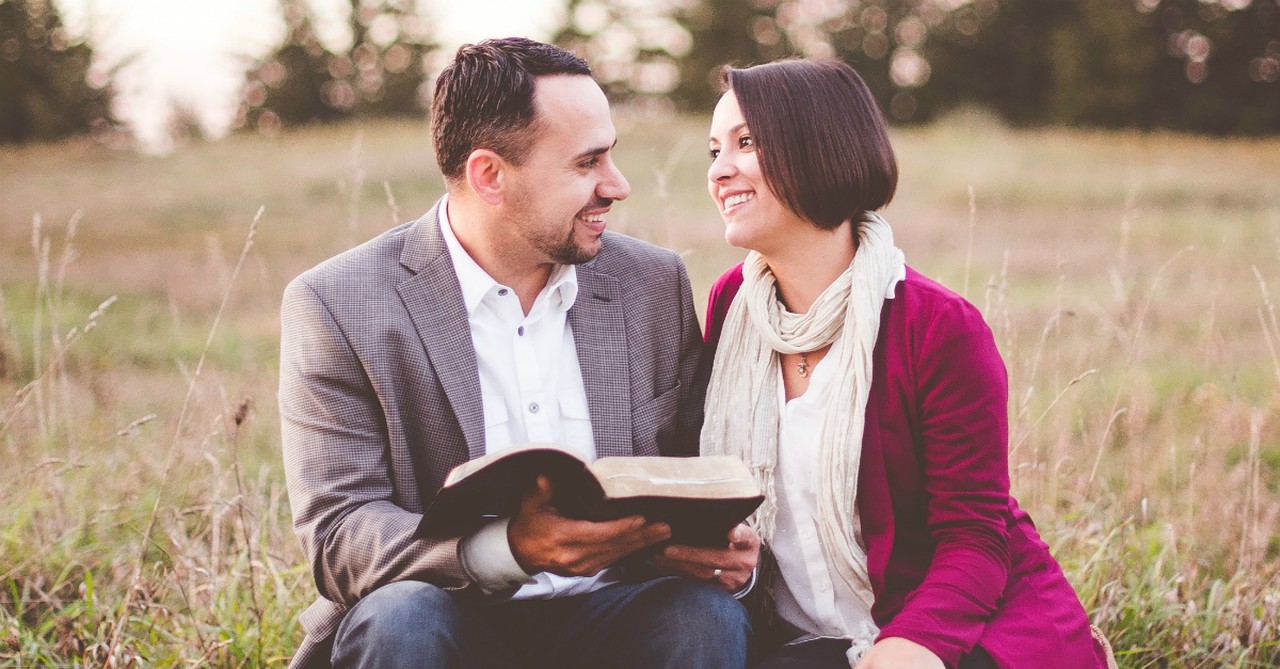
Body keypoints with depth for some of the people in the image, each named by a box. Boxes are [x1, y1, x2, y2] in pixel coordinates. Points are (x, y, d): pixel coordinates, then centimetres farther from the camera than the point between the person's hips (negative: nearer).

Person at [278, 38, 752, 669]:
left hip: (602, 615, 3)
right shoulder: (337, 307, -7)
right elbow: (337, 538, -13)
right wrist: (507, 548, -31)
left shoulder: (654, 284, 6)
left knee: (707, 615, -27)